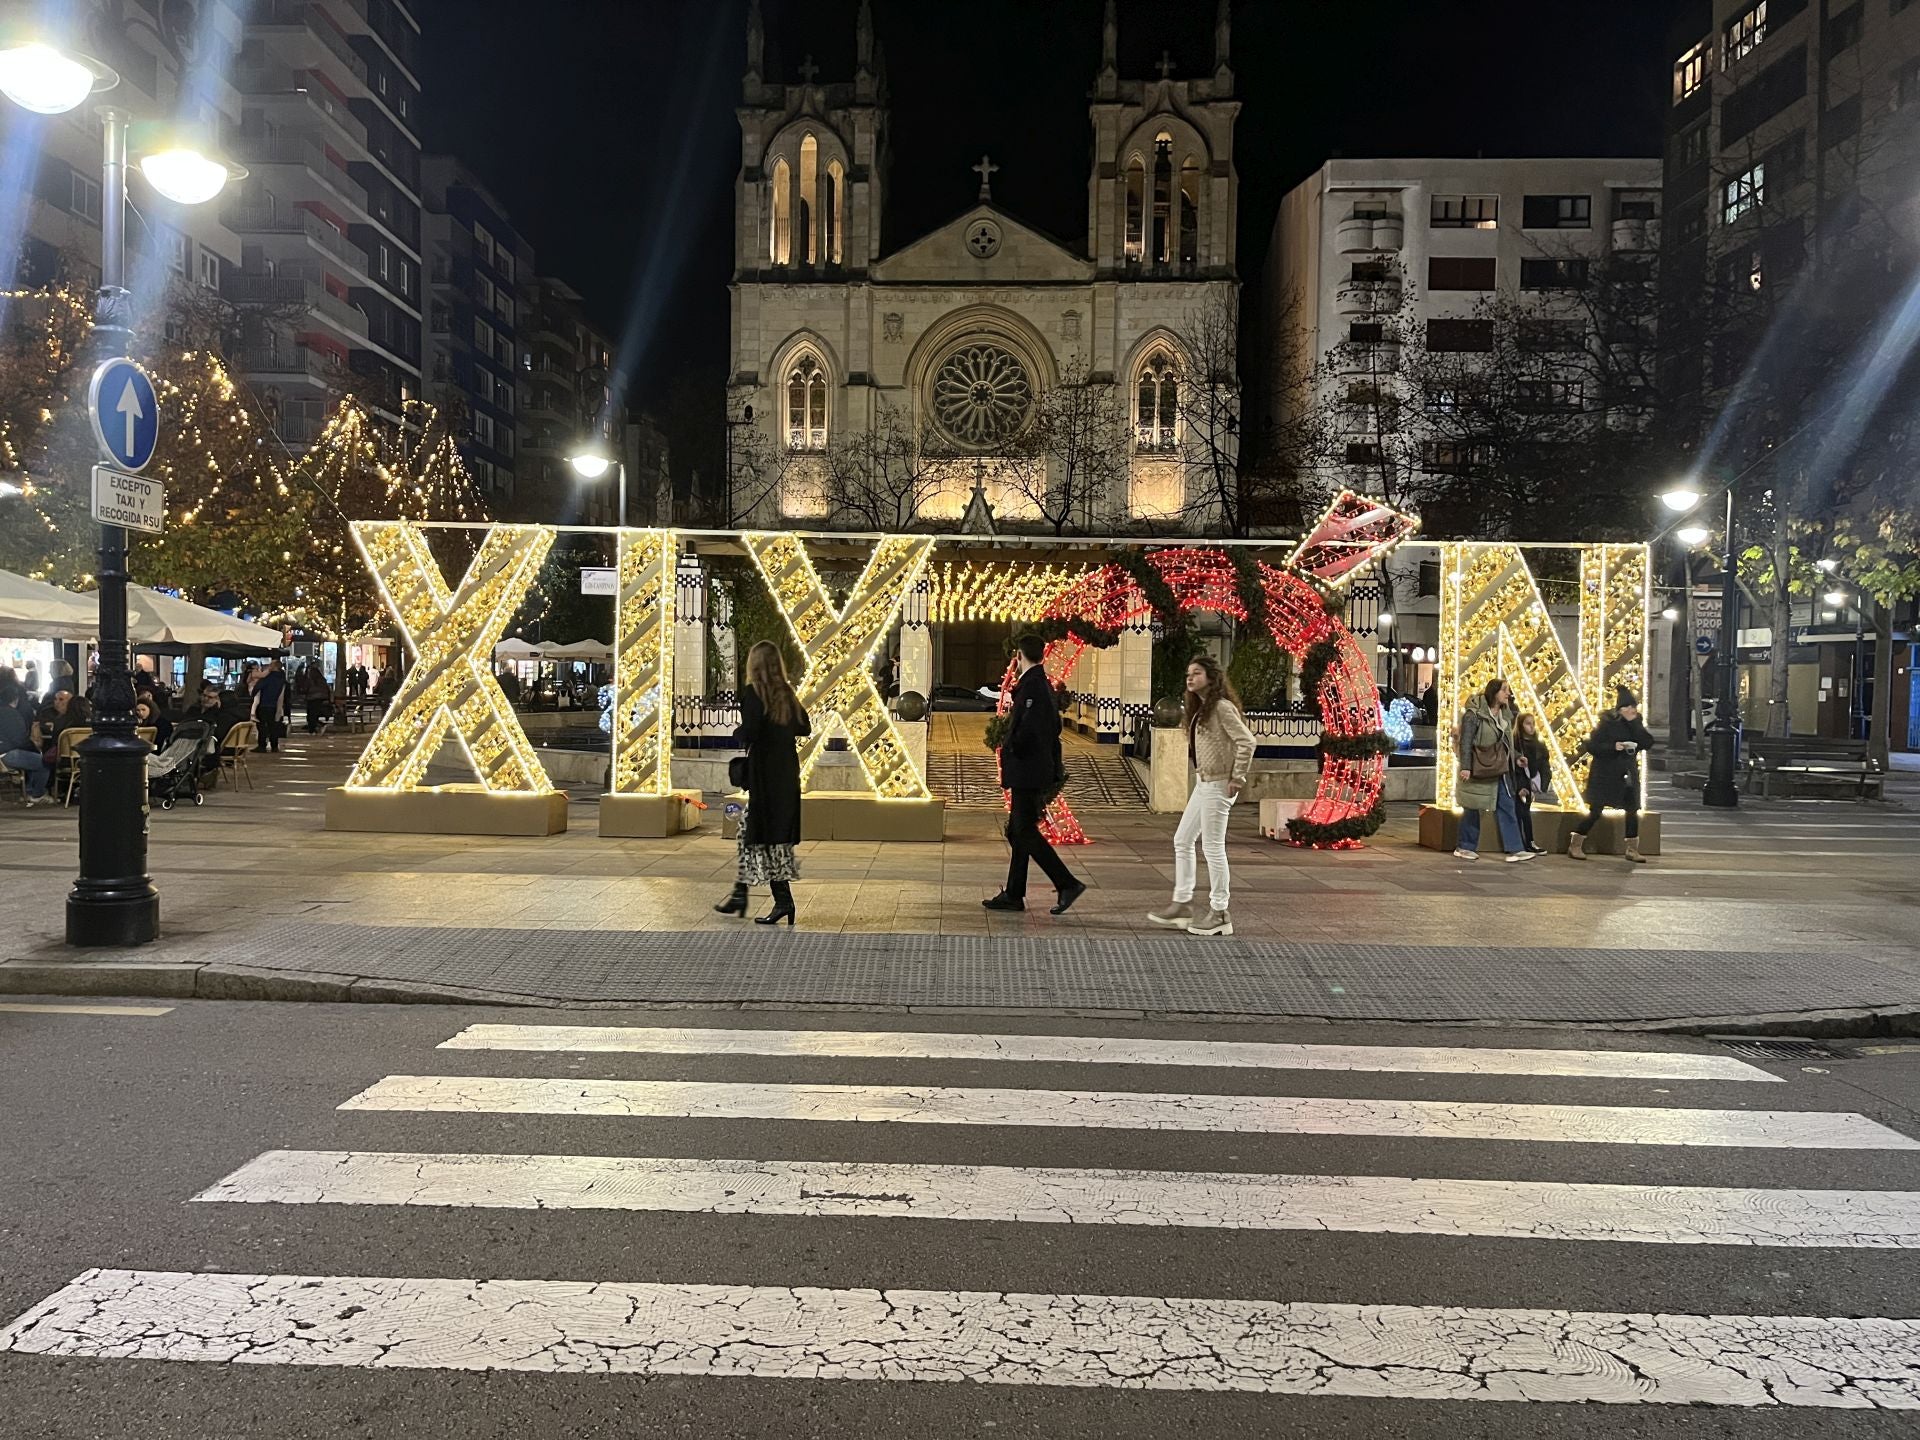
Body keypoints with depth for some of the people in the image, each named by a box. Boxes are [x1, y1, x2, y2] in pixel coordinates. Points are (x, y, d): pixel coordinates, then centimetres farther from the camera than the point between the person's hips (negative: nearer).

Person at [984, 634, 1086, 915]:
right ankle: (1013, 895, 18)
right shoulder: (1043, 683, 14)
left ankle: (1067, 884, -8)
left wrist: (1010, 748, -10)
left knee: (1026, 831, -8)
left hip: (1028, 772, -10)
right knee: (1018, 832, 13)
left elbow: (1029, 728, -27)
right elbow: (1054, 726, 19)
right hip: (1034, 772, 10)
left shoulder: (1031, 685, -17)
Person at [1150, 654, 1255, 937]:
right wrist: (1198, 777, 11)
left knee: (1212, 847, -3)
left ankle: (1219, 914, 6)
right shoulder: (1200, 709, 14)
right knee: (1182, 841, 12)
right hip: (1202, 783, 10)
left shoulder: (1222, 707, -14)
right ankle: (1182, 904, 19)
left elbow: (1246, 741, -20)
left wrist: (1238, 778, -18)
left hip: (1218, 785, -10)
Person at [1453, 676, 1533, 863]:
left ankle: (1514, 849, 2)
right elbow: (1466, 741, -16)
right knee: (1473, 808, 3)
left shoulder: (1505, 714, 11)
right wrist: (1465, 767, -22)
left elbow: (1507, 741, 17)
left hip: (1500, 769, 7)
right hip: (1478, 769, -7)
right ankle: (1465, 847, 15)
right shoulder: (1474, 714, -13)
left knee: (1506, 807, 2)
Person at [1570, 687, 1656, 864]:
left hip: (1628, 775, 5)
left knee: (1632, 810, 3)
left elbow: (1648, 743, -8)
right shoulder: (1607, 723, -9)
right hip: (1605, 775, -5)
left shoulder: (1635, 725, 6)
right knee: (1595, 812, -5)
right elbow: (1590, 745, -13)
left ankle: (1632, 850, 13)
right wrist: (1613, 746, -25)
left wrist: (1634, 723, -15)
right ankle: (1574, 846, 4)